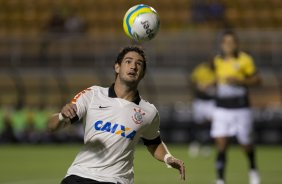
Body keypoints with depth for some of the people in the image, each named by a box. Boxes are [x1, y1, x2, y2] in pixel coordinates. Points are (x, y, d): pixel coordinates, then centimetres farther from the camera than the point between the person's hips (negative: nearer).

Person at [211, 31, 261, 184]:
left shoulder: (245, 60, -6)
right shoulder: (218, 61, 6)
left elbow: (257, 79, -5)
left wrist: (239, 81, -18)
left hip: (241, 109, -2)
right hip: (221, 109, 2)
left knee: (246, 144, 10)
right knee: (221, 146, -10)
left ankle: (253, 169, 40)